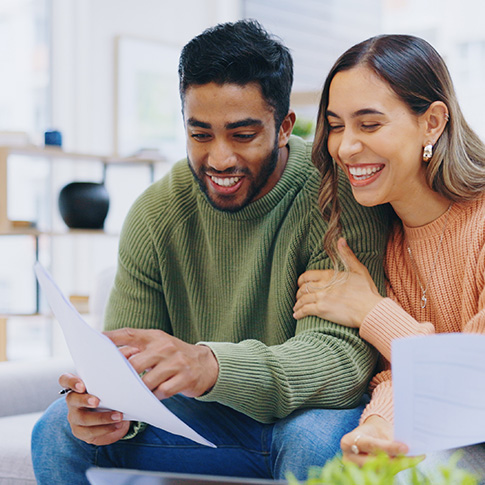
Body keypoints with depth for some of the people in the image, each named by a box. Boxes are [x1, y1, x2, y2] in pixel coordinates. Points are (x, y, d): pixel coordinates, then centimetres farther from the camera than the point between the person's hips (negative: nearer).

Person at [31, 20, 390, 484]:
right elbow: (125, 363, -5)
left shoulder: (336, 194, -19)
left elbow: (344, 353, -29)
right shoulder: (156, 213, -5)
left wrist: (210, 365, -46)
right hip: (203, 421, 3)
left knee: (316, 440, -36)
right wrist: (114, 407, -31)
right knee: (61, 432, -16)